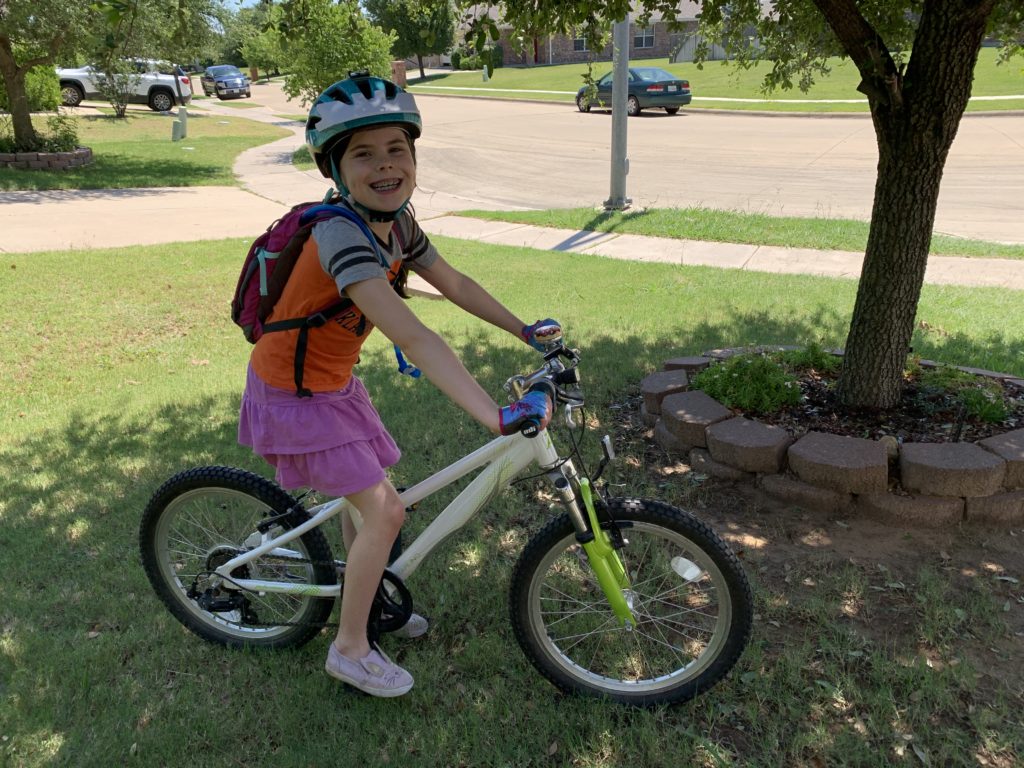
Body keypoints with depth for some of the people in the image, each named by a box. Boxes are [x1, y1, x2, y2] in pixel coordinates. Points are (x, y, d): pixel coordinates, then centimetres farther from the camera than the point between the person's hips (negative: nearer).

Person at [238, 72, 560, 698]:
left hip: (333, 382, 8)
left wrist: (524, 330, 9)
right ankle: (350, 648, 14)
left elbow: (453, 282, 8)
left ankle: (368, 598, 43)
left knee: (365, 499, 18)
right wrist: (498, 418, -48)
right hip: (294, 393, -8)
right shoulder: (342, 234, -34)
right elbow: (414, 339, -44)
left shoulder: (397, 222, -6)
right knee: (385, 511, -6)